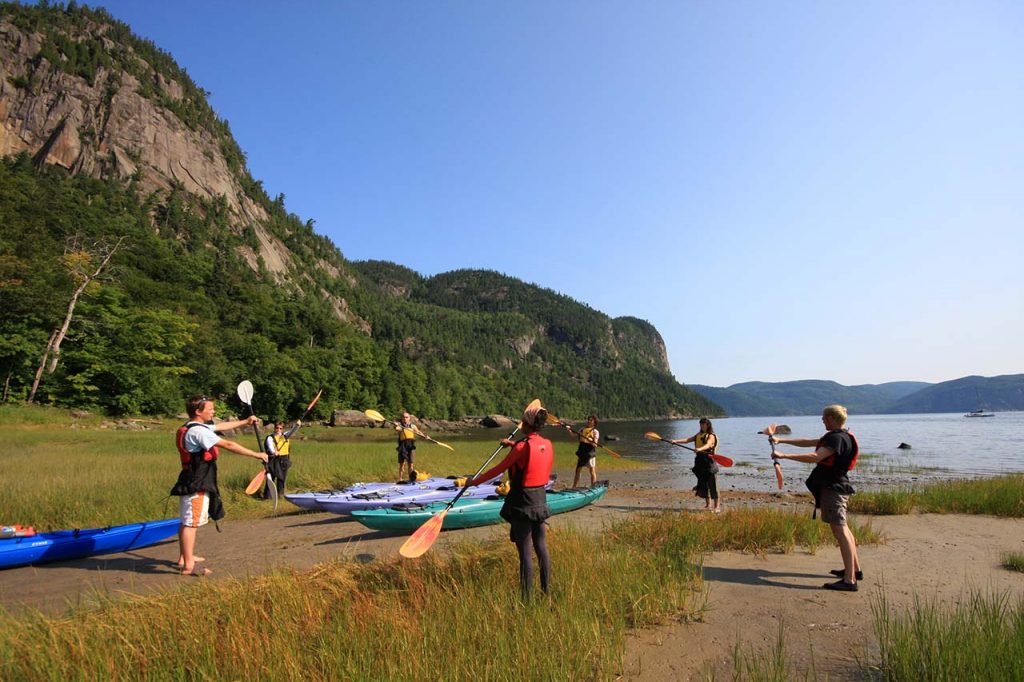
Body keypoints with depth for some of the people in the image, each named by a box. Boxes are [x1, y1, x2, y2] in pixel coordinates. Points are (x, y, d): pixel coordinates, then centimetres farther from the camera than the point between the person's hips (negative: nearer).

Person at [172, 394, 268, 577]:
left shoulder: (193, 427, 12)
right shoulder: (198, 431, -20)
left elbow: (222, 426, 24)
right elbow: (228, 445, -22)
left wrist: (245, 421, 30)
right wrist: (256, 454, -18)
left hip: (193, 482, 11)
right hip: (196, 485, -11)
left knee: (187, 522, 19)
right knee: (191, 523, -8)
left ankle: (185, 557, 32)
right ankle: (188, 566, -6)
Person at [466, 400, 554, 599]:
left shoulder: (522, 447, -19)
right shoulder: (547, 444, 0)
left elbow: (498, 469, -12)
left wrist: (474, 481, -1)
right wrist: (513, 445, 29)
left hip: (523, 504, -7)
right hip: (541, 501, 7)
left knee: (525, 552, 1)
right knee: (541, 548, 16)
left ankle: (526, 598, 9)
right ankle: (547, 592, 26)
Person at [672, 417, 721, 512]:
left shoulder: (711, 436, -7)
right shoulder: (698, 435, 15)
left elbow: (708, 445, -27)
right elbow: (687, 440, 5)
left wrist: (700, 449, -46)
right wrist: (676, 441, -9)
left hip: (709, 462, -7)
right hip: (700, 462, 7)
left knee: (712, 485, -6)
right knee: (703, 484, 12)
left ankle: (717, 506, 0)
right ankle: (708, 504, 26)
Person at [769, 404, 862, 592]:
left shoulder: (837, 438, -18)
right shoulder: (836, 436, 14)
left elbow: (815, 457, -30)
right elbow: (807, 442, 18)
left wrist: (784, 455, -31)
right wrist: (781, 440, 16)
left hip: (833, 488, -11)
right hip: (837, 486, 11)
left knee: (840, 531, -11)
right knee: (843, 529, 20)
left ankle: (850, 580, -11)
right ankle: (855, 569, 31)